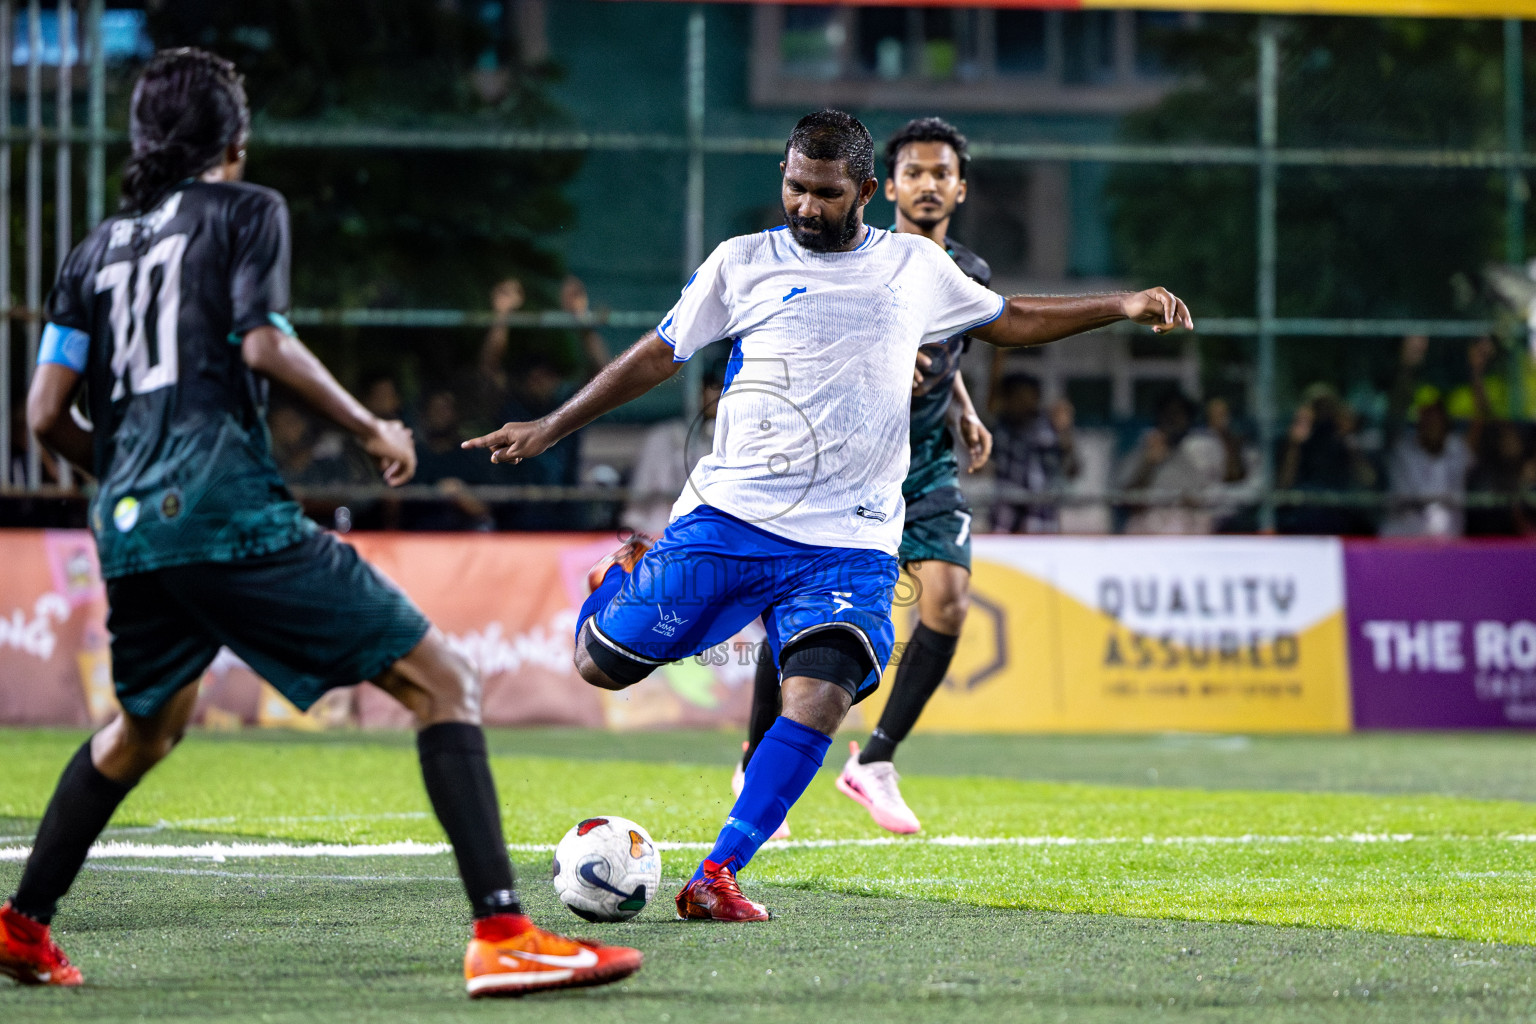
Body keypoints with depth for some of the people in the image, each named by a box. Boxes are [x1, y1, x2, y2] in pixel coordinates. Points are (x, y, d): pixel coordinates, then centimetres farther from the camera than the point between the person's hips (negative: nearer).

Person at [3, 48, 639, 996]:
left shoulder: (100, 249, 21)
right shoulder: (245, 211, 6)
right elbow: (262, 346, -9)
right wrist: (373, 430, 1)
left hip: (131, 528, 7)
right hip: (234, 513, -7)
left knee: (143, 730, 33)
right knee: (444, 684, -6)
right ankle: (502, 934, -20)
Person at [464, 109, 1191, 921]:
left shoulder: (916, 266, 13)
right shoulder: (741, 263, 7)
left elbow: (1009, 321, 27)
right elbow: (657, 355, 14)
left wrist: (1121, 306, 19)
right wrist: (549, 428, 11)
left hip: (849, 543, 0)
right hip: (727, 518, 0)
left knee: (820, 698, -23)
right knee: (602, 665, -1)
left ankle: (715, 878, -19)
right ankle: (624, 580, 35)